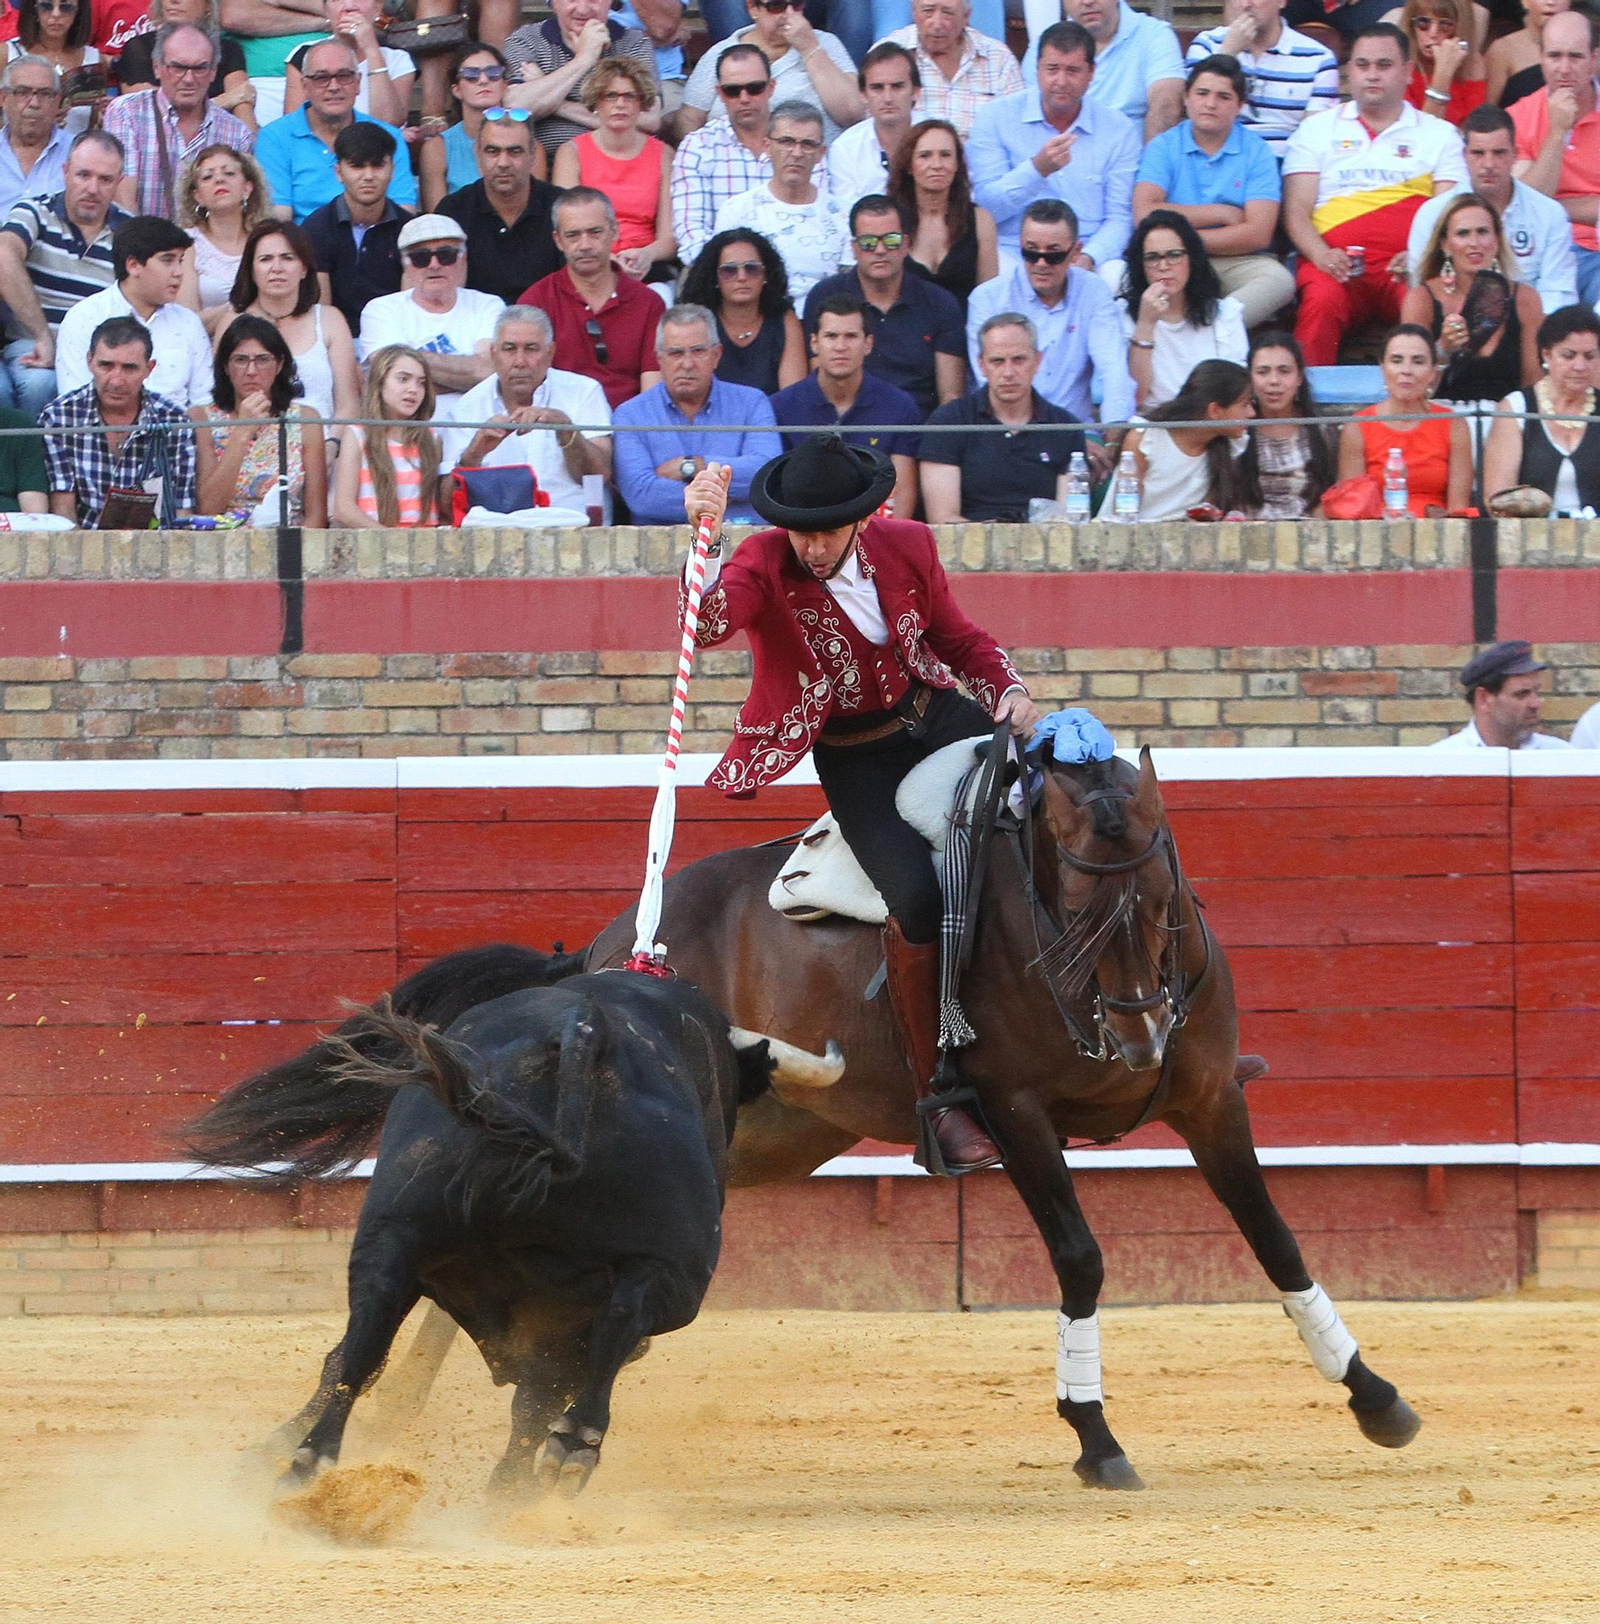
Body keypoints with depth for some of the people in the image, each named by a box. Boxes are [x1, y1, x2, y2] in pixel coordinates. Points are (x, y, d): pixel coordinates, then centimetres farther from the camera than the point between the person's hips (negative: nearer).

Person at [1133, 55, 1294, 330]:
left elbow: (1258, 233, -5)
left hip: (1238, 263, 1)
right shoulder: (1163, 147, 8)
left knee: (1279, 281, -32)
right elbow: (1143, 215, -8)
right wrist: (1222, 214, -5)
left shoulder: (1256, 152, 7)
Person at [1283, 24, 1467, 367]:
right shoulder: (1318, 130, 22)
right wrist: (1321, 255, -10)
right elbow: (1296, 210, 12)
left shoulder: (1439, 134, 20)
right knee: (1321, 300, -35)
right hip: (1335, 258, 0)